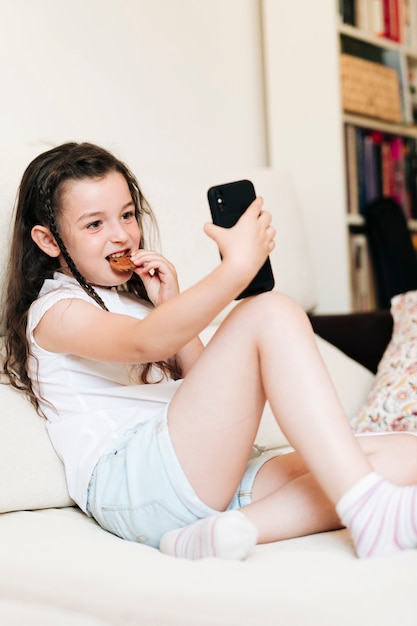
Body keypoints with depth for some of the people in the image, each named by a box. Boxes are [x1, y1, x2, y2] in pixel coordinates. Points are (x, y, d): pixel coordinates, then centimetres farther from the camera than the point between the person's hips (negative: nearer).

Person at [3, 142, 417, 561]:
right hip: (128, 480, -8)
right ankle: (370, 512, -31)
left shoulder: (131, 298, 28)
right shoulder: (55, 311, 3)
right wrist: (238, 266, -30)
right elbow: (146, 343, -21)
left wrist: (170, 305, 7)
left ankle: (222, 530, -25)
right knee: (272, 313, -21)